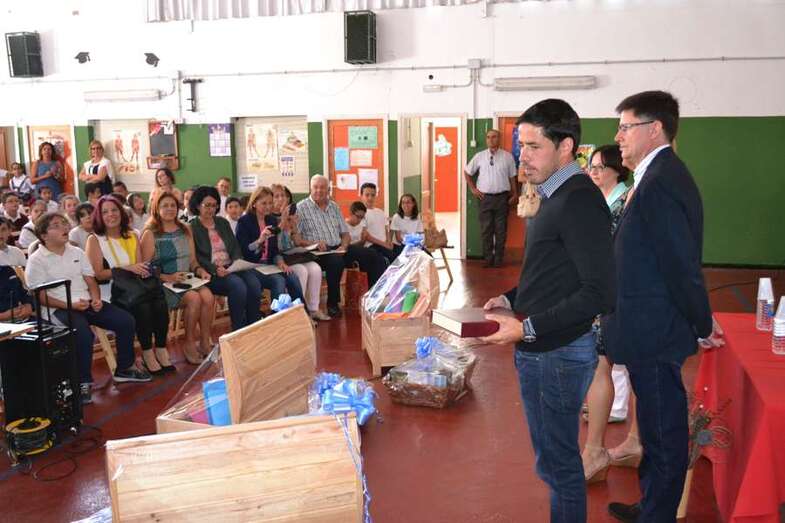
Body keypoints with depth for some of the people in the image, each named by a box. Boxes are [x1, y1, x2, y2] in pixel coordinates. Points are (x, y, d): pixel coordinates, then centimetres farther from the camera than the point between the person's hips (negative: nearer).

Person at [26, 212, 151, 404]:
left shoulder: (77, 252, 14)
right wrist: (71, 305, -19)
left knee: (126, 321, -8)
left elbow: (90, 281, 13)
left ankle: (124, 369, 10)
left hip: (87, 302, 6)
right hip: (60, 308, -6)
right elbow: (40, 296, -8)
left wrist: (96, 299, -8)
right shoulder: (37, 260, -2)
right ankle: (83, 382, -16)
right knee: (84, 334, -34)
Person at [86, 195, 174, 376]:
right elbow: (98, 274, -5)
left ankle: (161, 349, -18)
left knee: (160, 302, -28)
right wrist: (126, 268, -15)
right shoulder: (95, 240, 4)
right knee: (142, 306, -33)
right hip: (111, 291, -4)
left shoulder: (132, 235, 17)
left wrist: (143, 269, -10)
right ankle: (147, 353, -20)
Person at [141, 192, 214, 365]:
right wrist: (168, 277, -19)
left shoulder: (185, 230, 16)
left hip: (188, 279, 5)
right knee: (194, 298, -30)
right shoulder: (150, 234, -1)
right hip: (163, 284, -4)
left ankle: (205, 342, -12)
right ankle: (190, 344, -13)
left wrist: (200, 270, -3)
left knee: (208, 297, -26)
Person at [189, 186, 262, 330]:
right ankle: (239, 331, -19)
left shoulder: (223, 222, 20)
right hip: (211, 273, -5)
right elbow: (196, 257, -7)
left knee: (254, 284, -24)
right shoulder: (192, 228, 1)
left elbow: (235, 246, 16)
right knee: (238, 286, -32)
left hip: (232, 267, 5)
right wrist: (215, 269, -19)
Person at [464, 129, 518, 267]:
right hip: (485, 197, 1)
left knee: (501, 230, 4)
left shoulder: (507, 157, 2)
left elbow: (512, 177, 7)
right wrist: (473, 189, 8)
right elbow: (467, 172, 14)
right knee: (486, 230, 4)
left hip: (502, 197, -1)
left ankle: (499, 260, 14)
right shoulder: (479, 156, 4)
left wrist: (515, 194, 3)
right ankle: (488, 259, 13)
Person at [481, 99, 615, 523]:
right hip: (537, 349, 9)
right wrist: (511, 298, 7)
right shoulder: (555, 195, 12)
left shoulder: (579, 202, -19)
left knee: (560, 461, 6)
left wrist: (527, 328, -24)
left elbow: (599, 293, -24)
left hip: (562, 352, -9)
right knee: (549, 459, 21)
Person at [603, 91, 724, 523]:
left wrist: (702, 326, -11)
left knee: (663, 432, 5)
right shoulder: (662, 175, 11)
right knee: (659, 427, 22)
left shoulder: (659, 183, -22)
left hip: (652, 334, -10)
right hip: (653, 329, 10)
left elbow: (683, 266, -23)